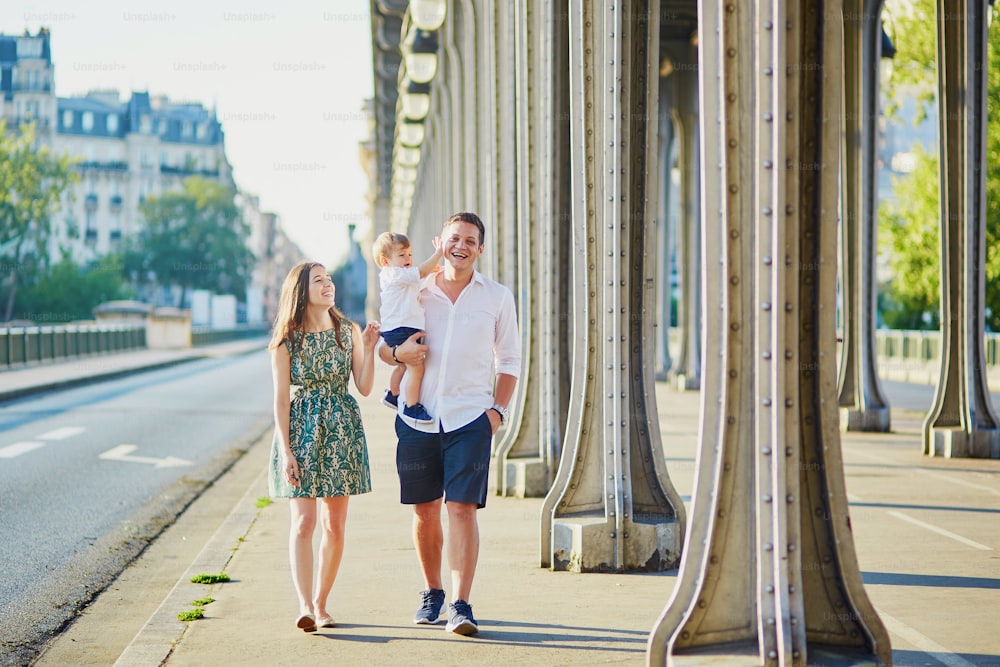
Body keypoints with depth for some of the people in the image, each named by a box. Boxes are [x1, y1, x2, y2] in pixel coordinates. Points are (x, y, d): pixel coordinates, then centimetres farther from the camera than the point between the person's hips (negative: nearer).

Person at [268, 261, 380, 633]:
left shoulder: (349, 332, 6)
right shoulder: (286, 340, -2)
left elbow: (364, 387, 3)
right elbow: (281, 398, -4)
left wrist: (369, 348, -9)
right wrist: (285, 451, -9)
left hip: (342, 431, 3)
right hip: (301, 430, -3)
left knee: (335, 524, 4)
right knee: (303, 522, -10)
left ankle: (320, 603, 14)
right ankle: (305, 607, -15)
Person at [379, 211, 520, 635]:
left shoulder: (497, 298, 6)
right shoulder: (414, 293, 7)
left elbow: (509, 359, 11)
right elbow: (383, 348, 15)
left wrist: (498, 408, -2)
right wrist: (397, 353, -9)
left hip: (471, 418, -2)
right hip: (418, 417, 2)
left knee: (462, 507, -11)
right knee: (424, 510, 7)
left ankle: (460, 605, -12)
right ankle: (431, 593, 25)